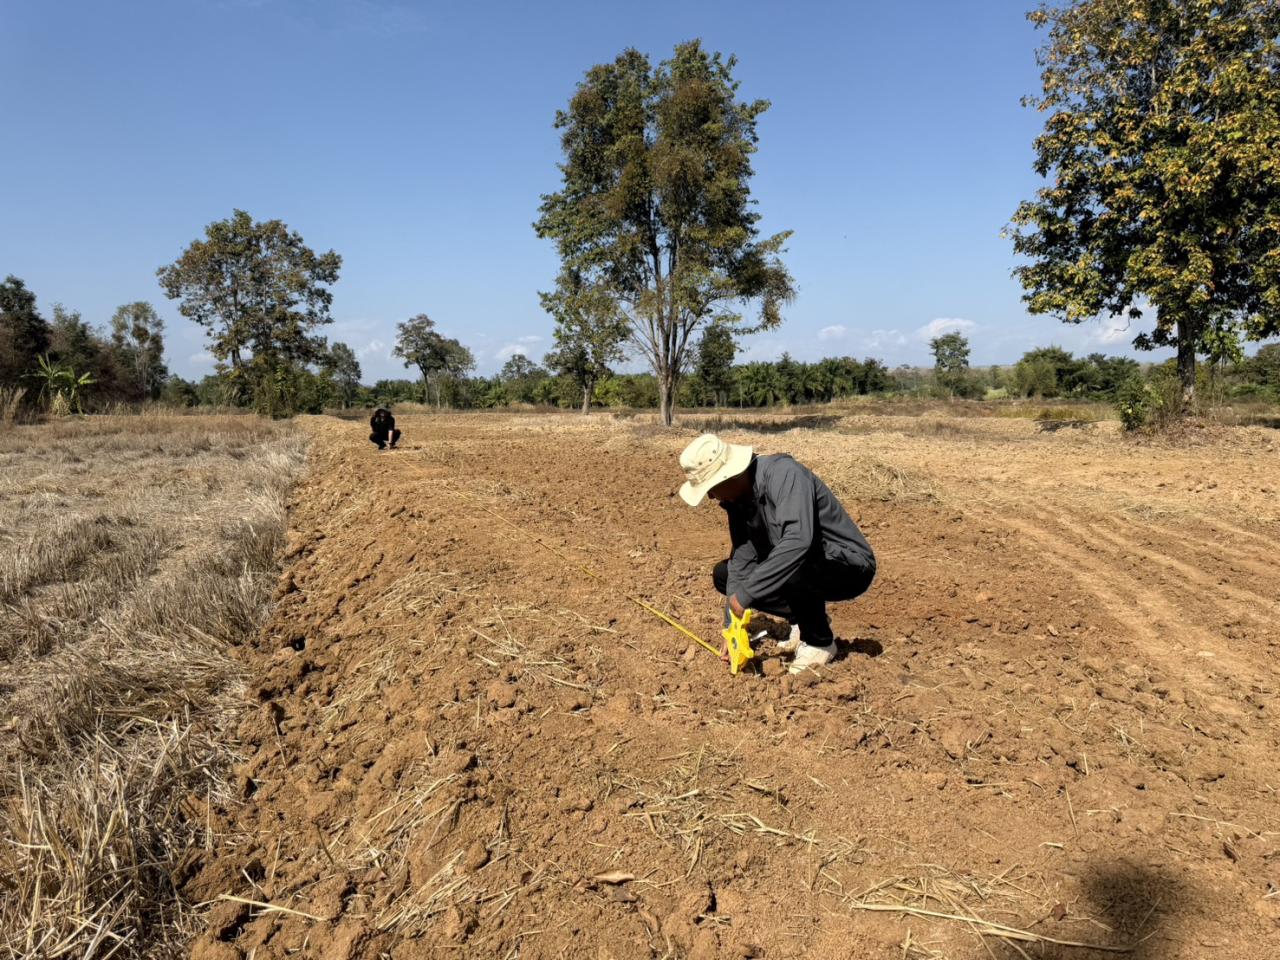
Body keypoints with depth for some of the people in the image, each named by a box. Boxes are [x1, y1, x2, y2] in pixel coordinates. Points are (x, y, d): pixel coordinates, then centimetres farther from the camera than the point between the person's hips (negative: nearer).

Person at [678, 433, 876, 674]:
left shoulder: (783, 473, -29)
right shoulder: (737, 498, -4)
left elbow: (797, 540, -43)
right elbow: (743, 557, -4)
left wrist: (746, 593, -38)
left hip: (850, 566, -8)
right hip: (804, 566, 8)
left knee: (794, 571, -39)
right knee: (723, 575, 5)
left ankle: (820, 642, -8)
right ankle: (806, 622, 11)